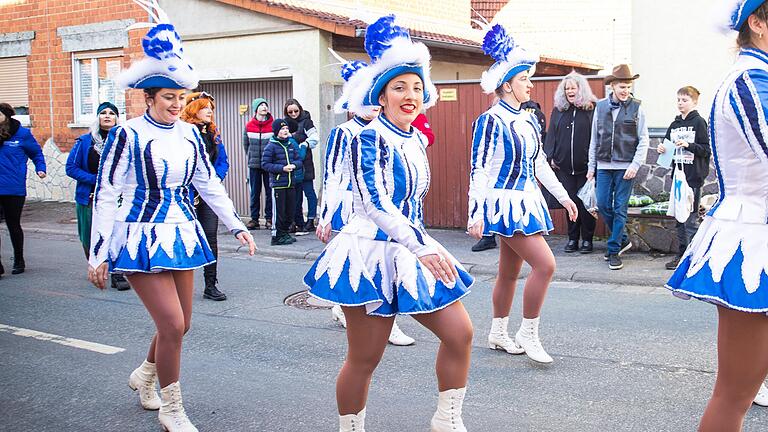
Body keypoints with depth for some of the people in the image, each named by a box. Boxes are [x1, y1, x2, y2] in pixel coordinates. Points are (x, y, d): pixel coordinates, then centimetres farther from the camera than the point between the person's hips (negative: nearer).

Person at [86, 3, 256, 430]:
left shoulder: (190, 134, 5)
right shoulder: (128, 134, -10)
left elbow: (209, 184, 14)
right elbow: (105, 195, -9)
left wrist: (237, 225, 9)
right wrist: (98, 254, -10)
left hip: (181, 232, 6)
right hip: (141, 235, -6)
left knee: (180, 325, 12)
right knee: (172, 324, -11)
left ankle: (145, 376, 42)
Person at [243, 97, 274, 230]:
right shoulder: (249, 126, 4)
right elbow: (245, 144, 17)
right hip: (254, 165, 2)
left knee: (270, 192, 1)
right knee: (254, 192, 5)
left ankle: (269, 218, 9)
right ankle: (254, 219, 12)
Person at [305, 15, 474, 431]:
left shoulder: (418, 140, 10)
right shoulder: (368, 138, -13)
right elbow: (375, 202, -24)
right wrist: (423, 246, -32)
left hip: (412, 253, 8)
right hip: (373, 254, -7)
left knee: (460, 334, 3)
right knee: (364, 360, 1)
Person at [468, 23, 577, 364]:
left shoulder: (529, 121, 12)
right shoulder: (490, 121, -11)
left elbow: (540, 163, 21)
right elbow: (478, 170, -14)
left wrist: (563, 197, 22)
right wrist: (476, 215, -18)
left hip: (527, 201, 8)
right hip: (505, 202, -8)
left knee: (509, 272, 13)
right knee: (545, 263, -15)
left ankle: (498, 333, 25)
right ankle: (528, 334, -1)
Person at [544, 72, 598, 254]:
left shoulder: (592, 110, -2)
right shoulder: (558, 110, 10)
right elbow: (551, 135, 10)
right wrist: (550, 156, -1)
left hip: (585, 166, -3)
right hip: (564, 166, 3)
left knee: (585, 203, 2)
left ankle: (587, 239, 13)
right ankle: (572, 238, 16)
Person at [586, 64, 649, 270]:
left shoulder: (636, 108, 0)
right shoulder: (600, 107, 7)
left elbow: (644, 140, 0)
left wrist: (635, 165, -10)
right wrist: (591, 166, 10)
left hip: (625, 166, -3)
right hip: (604, 166, 3)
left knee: (620, 209, -1)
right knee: (602, 205, 2)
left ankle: (614, 250, 7)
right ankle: (623, 239, 22)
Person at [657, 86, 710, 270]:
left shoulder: (699, 122, -4)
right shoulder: (675, 124, 15)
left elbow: (706, 150, -9)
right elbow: (668, 146, 21)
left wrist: (688, 145, -23)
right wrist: (662, 149, -1)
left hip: (693, 177, -7)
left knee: (691, 218, -6)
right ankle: (681, 254, 17)